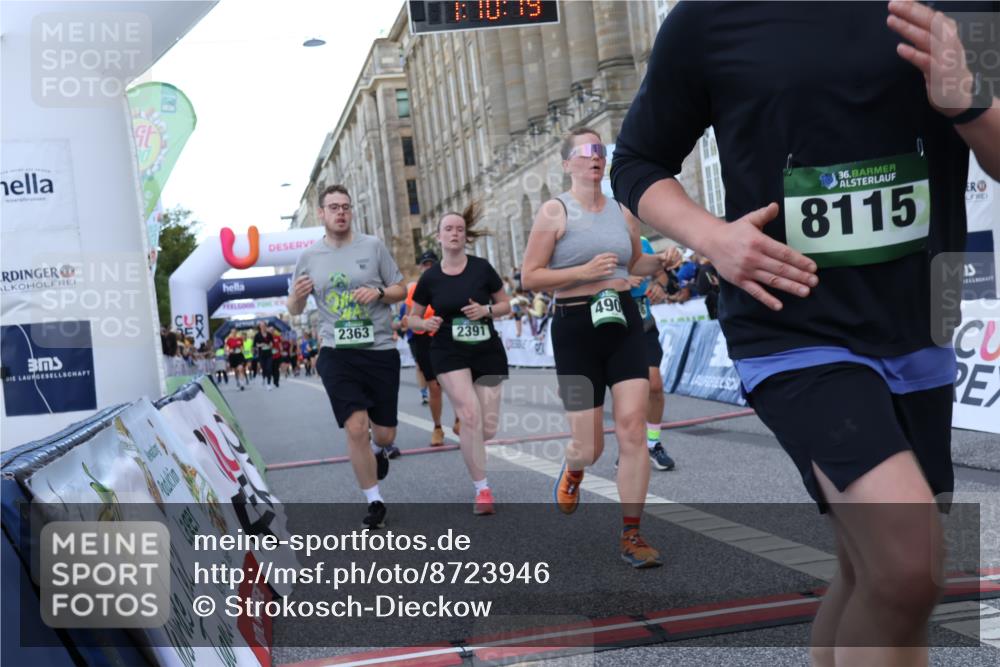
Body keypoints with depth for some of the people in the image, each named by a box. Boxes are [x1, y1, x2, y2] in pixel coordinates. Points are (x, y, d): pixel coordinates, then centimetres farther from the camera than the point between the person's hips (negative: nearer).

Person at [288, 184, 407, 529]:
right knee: (356, 429, -12)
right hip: (337, 354, 0)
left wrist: (379, 292, -14)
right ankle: (375, 502, 7)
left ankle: (377, 451, 45)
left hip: (380, 351, 0)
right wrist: (298, 295, -11)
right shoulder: (309, 257, 5)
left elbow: (401, 289, 7)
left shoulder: (373, 247, 1)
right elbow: (294, 309, 12)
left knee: (384, 434, 6)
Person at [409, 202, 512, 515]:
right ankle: (482, 490, -6)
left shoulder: (481, 268, -3)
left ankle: (467, 445, 40)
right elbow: (413, 317, 9)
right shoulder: (430, 277, -1)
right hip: (449, 353, -1)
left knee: (488, 427, 1)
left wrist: (486, 309, -14)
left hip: (487, 351, 1)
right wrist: (426, 324, -13)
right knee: (470, 416, -17)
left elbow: (506, 304, 6)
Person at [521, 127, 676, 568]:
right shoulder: (555, 211, -3)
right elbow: (529, 277, -7)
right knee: (590, 447, 0)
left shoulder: (621, 212, 11)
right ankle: (572, 471, 41)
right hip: (576, 326, -3)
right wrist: (584, 271, -18)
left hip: (624, 322, 4)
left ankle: (631, 535, 0)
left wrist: (660, 261, 4)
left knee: (632, 427, -9)